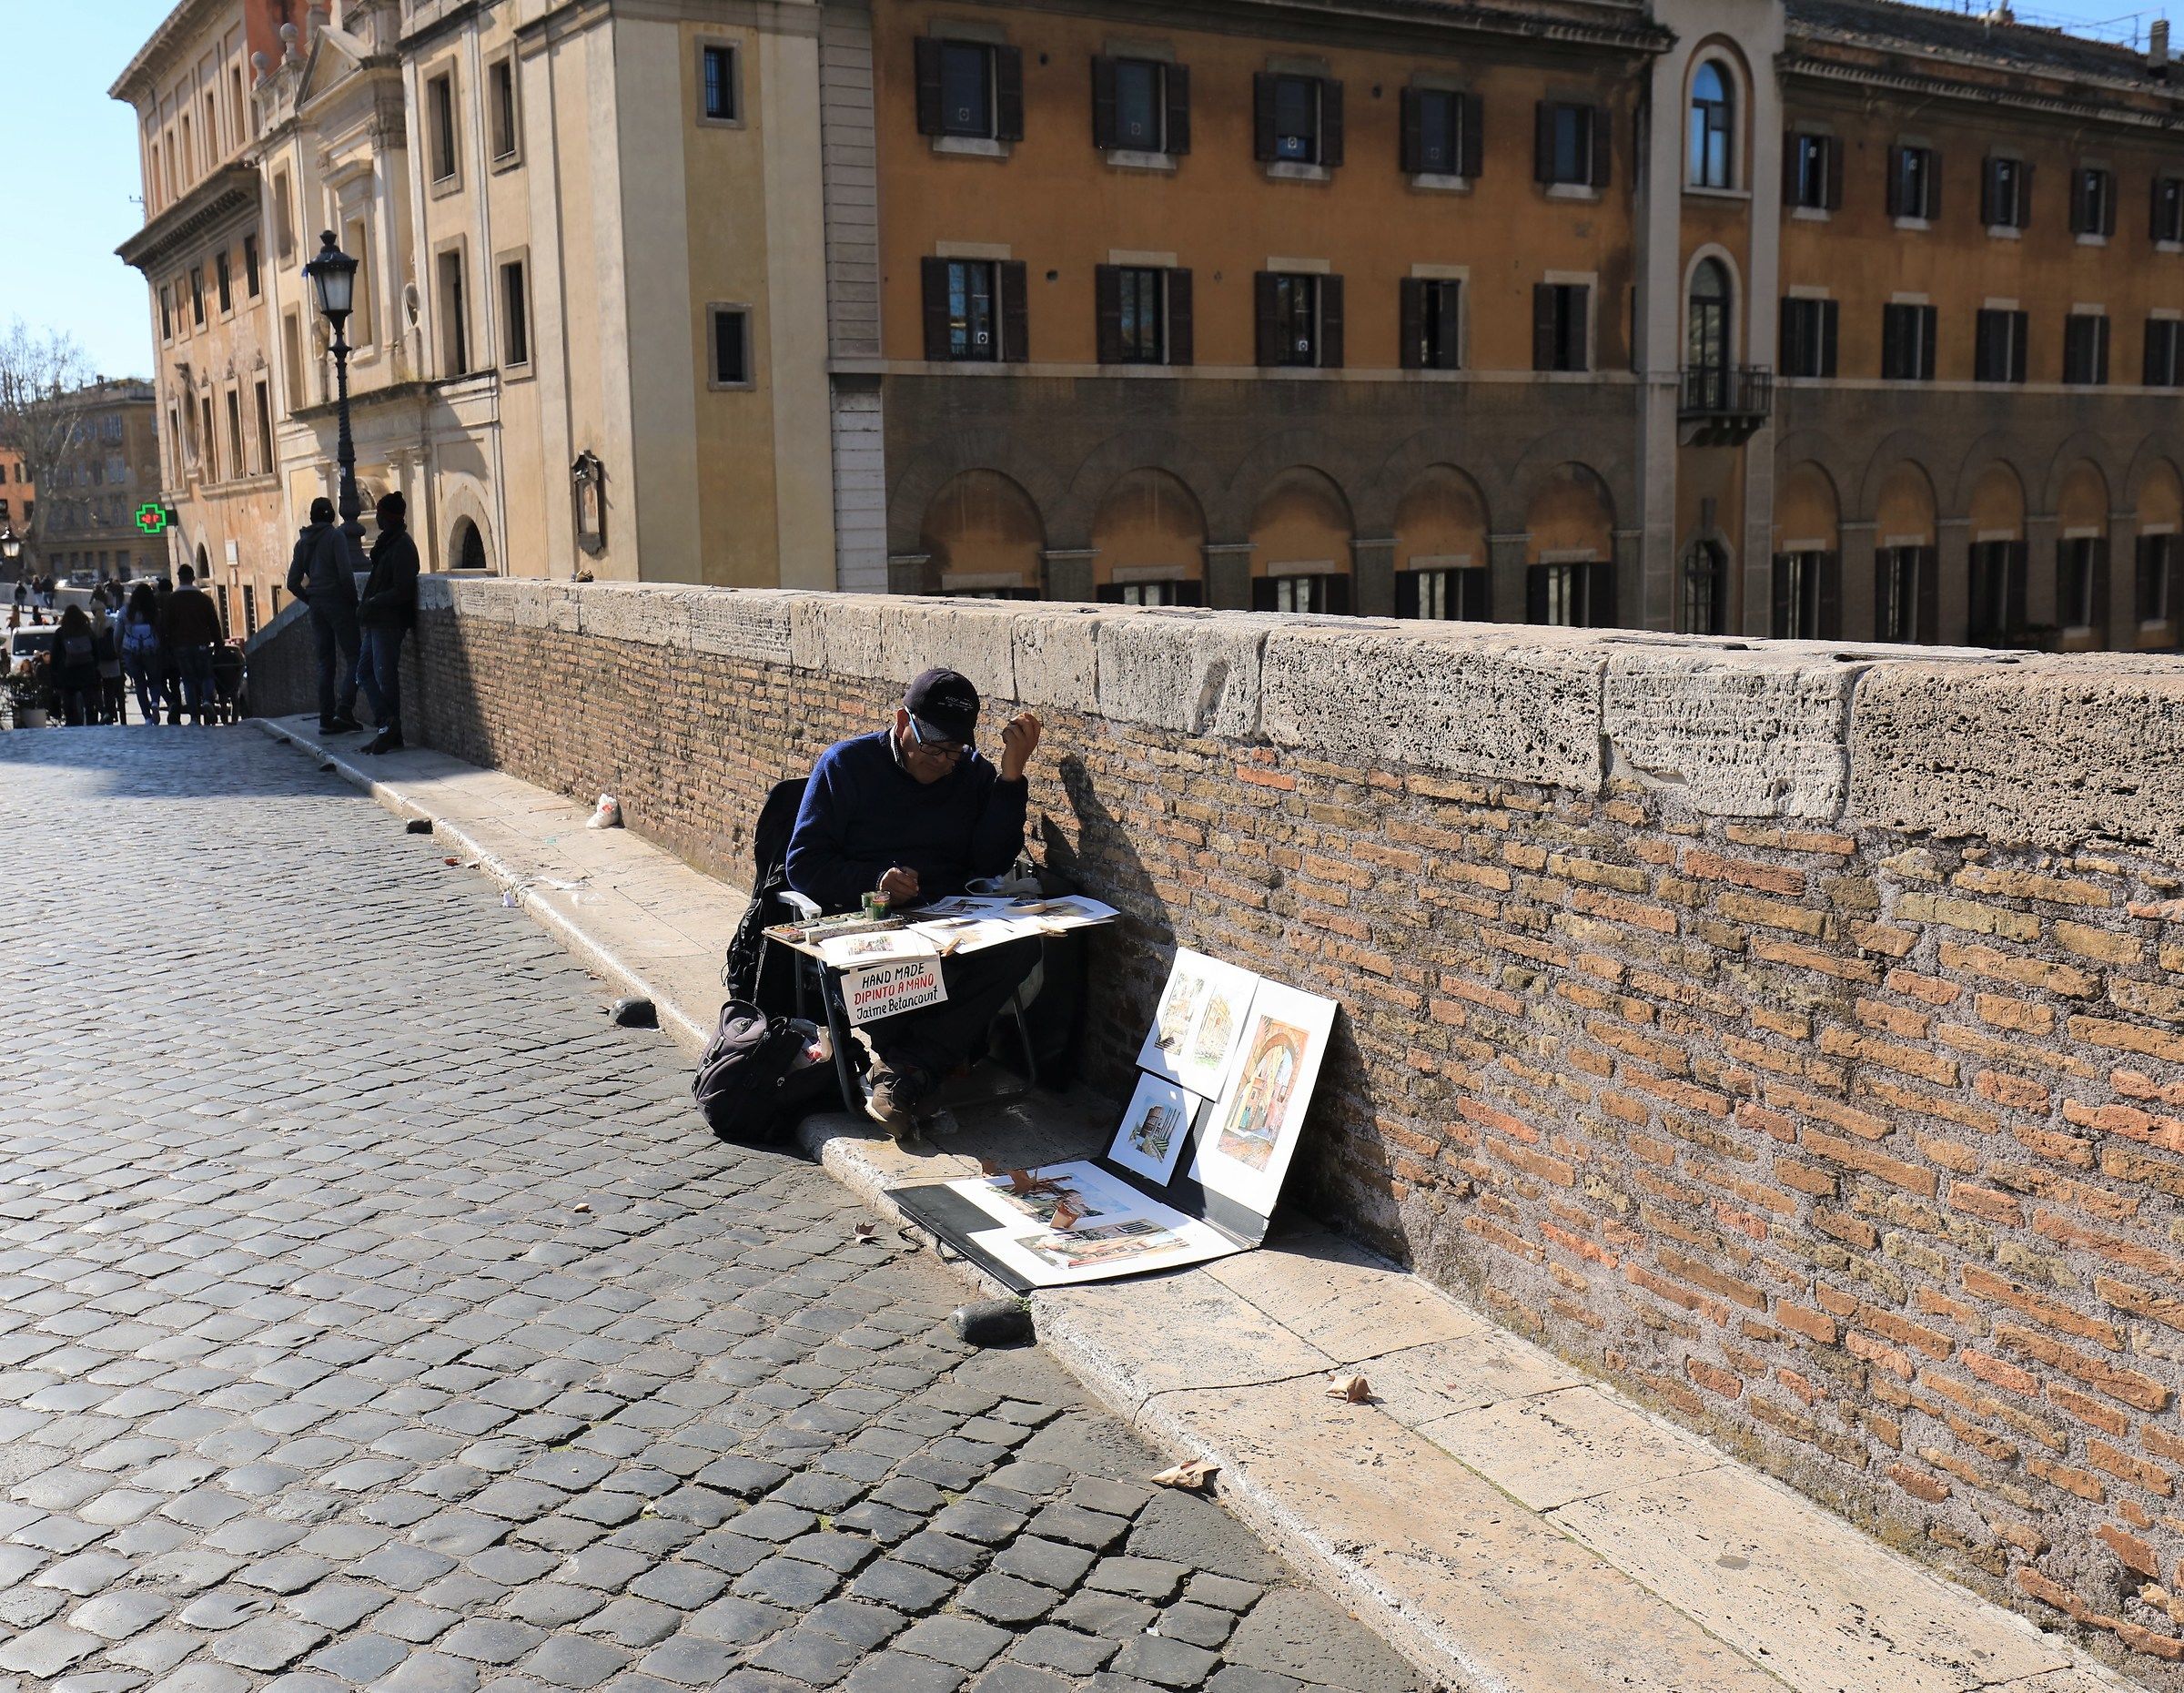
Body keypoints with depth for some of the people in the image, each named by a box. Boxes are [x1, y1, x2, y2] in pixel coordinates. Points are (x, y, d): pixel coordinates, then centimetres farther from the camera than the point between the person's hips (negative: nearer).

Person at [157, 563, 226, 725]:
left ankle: (195, 716, -1)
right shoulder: (204, 598, 2)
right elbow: (214, 623, 3)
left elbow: (164, 626, 1)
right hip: (202, 644, 0)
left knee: (189, 680, 4)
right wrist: (218, 643, 9)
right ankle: (207, 699, -19)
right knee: (206, 675, 11)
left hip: (180, 645, 0)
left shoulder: (171, 600, 2)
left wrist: (165, 646, 6)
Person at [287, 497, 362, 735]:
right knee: (353, 658, -4)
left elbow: (293, 583, 10)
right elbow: (345, 574, -15)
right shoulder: (335, 536, -6)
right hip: (338, 603, -6)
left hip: (316, 606, 6)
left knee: (325, 663, 9)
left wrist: (311, 601, 17)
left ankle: (326, 719, 7)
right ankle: (343, 713, -18)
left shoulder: (303, 542, 11)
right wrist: (354, 600, -5)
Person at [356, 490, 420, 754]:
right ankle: (387, 725, 9)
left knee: (385, 676, -5)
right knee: (365, 671, 10)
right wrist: (366, 606, 10)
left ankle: (391, 730, 2)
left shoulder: (402, 547, -15)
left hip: (389, 622, -10)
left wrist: (371, 604, -17)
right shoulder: (387, 543, 15)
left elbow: (401, 591, -20)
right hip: (377, 621, 10)